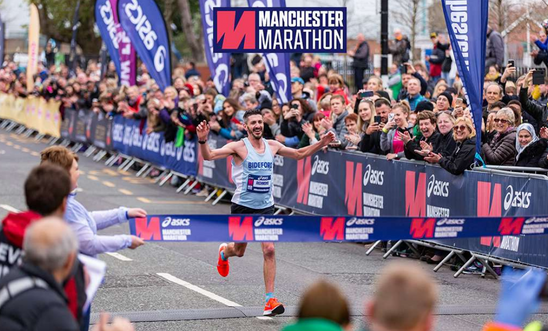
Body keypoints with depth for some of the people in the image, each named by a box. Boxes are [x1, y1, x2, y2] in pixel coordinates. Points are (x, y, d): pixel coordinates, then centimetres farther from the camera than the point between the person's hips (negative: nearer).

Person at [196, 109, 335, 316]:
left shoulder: (272, 146, 3)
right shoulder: (239, 147, -12)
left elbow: (299, 154, 20)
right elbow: (209, 156, -23)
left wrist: (321, 143, 9)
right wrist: (203, 141, -43)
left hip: (265, 207, 3)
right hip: (242, 207, -2)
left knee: (269, 250, -12)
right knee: (239, 251, 12)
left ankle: (270, 300, -9)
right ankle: (224, 252, 52)